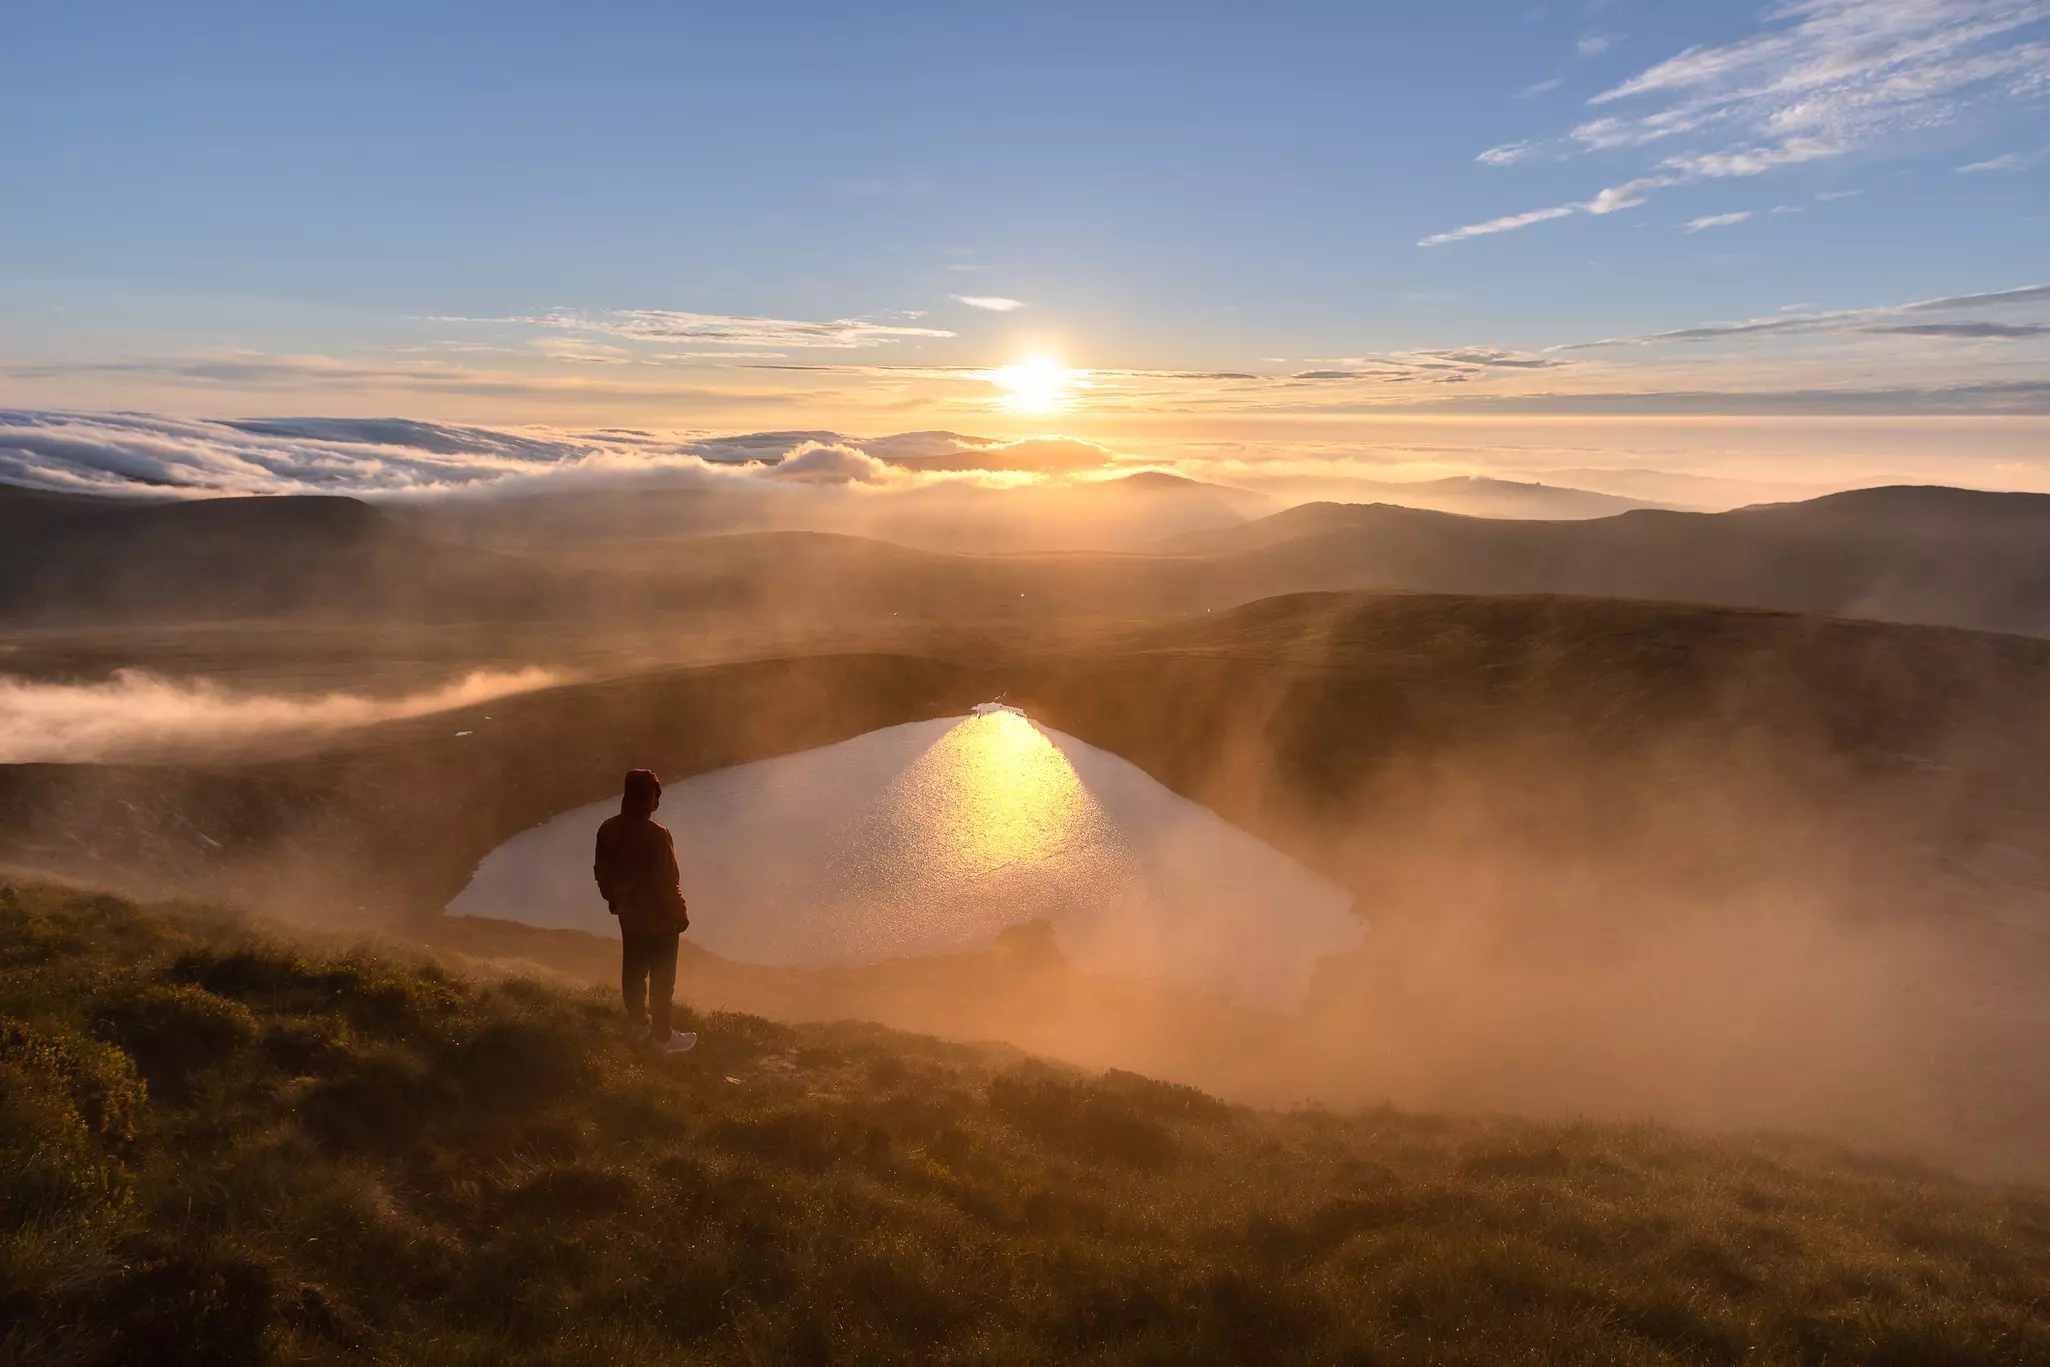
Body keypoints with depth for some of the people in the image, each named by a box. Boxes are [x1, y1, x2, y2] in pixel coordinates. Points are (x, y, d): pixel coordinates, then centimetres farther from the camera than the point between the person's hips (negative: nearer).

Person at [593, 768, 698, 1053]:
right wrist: (680, 914, -9)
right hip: (659, 918, -7)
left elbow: (602, 871, 5)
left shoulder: (608, 829, -8)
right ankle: (662, 1037, 21)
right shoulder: (657, 835, -29)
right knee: (661, 978, 9)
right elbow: (667, 883, -23)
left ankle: (637, 1023, 42)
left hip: (628, 913, 7)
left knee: (633, 969, 23)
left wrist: (613, 900, 22)